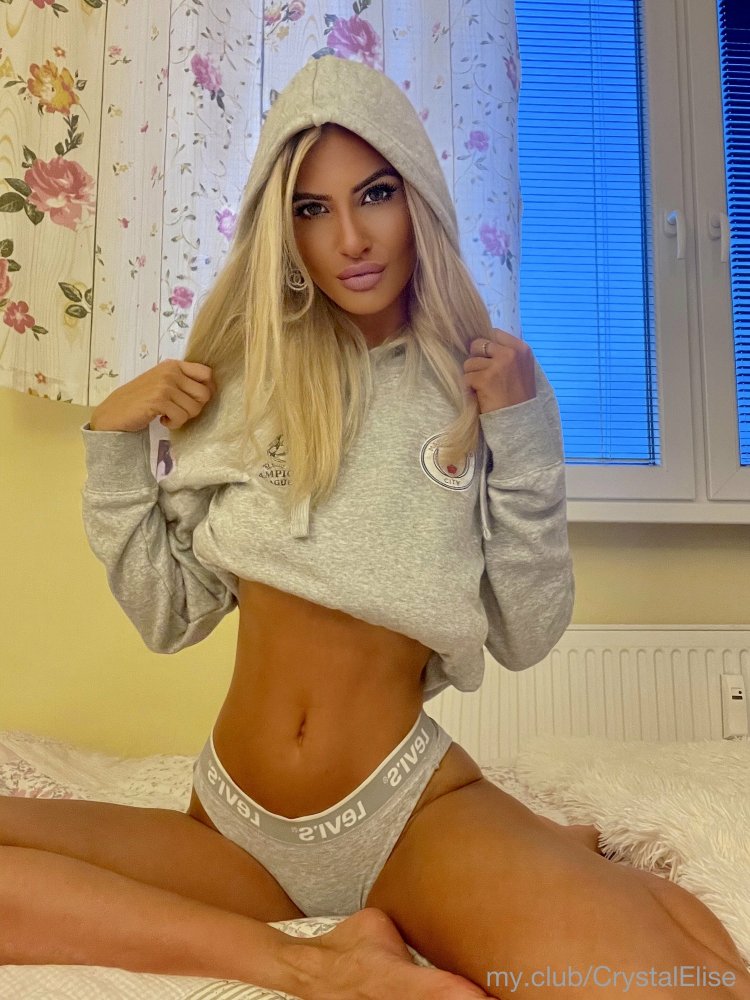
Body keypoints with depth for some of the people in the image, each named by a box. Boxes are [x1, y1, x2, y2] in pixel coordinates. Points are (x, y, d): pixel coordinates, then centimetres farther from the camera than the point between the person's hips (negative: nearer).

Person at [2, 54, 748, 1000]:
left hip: (411, 810, -3)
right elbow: (169, 617, 5)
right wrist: (113, 439, -5)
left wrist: (523, 431, -11)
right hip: (234, 824, 4)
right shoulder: (243, 380, 4)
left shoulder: (484, 385, 0)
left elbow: (525, 639, -3)